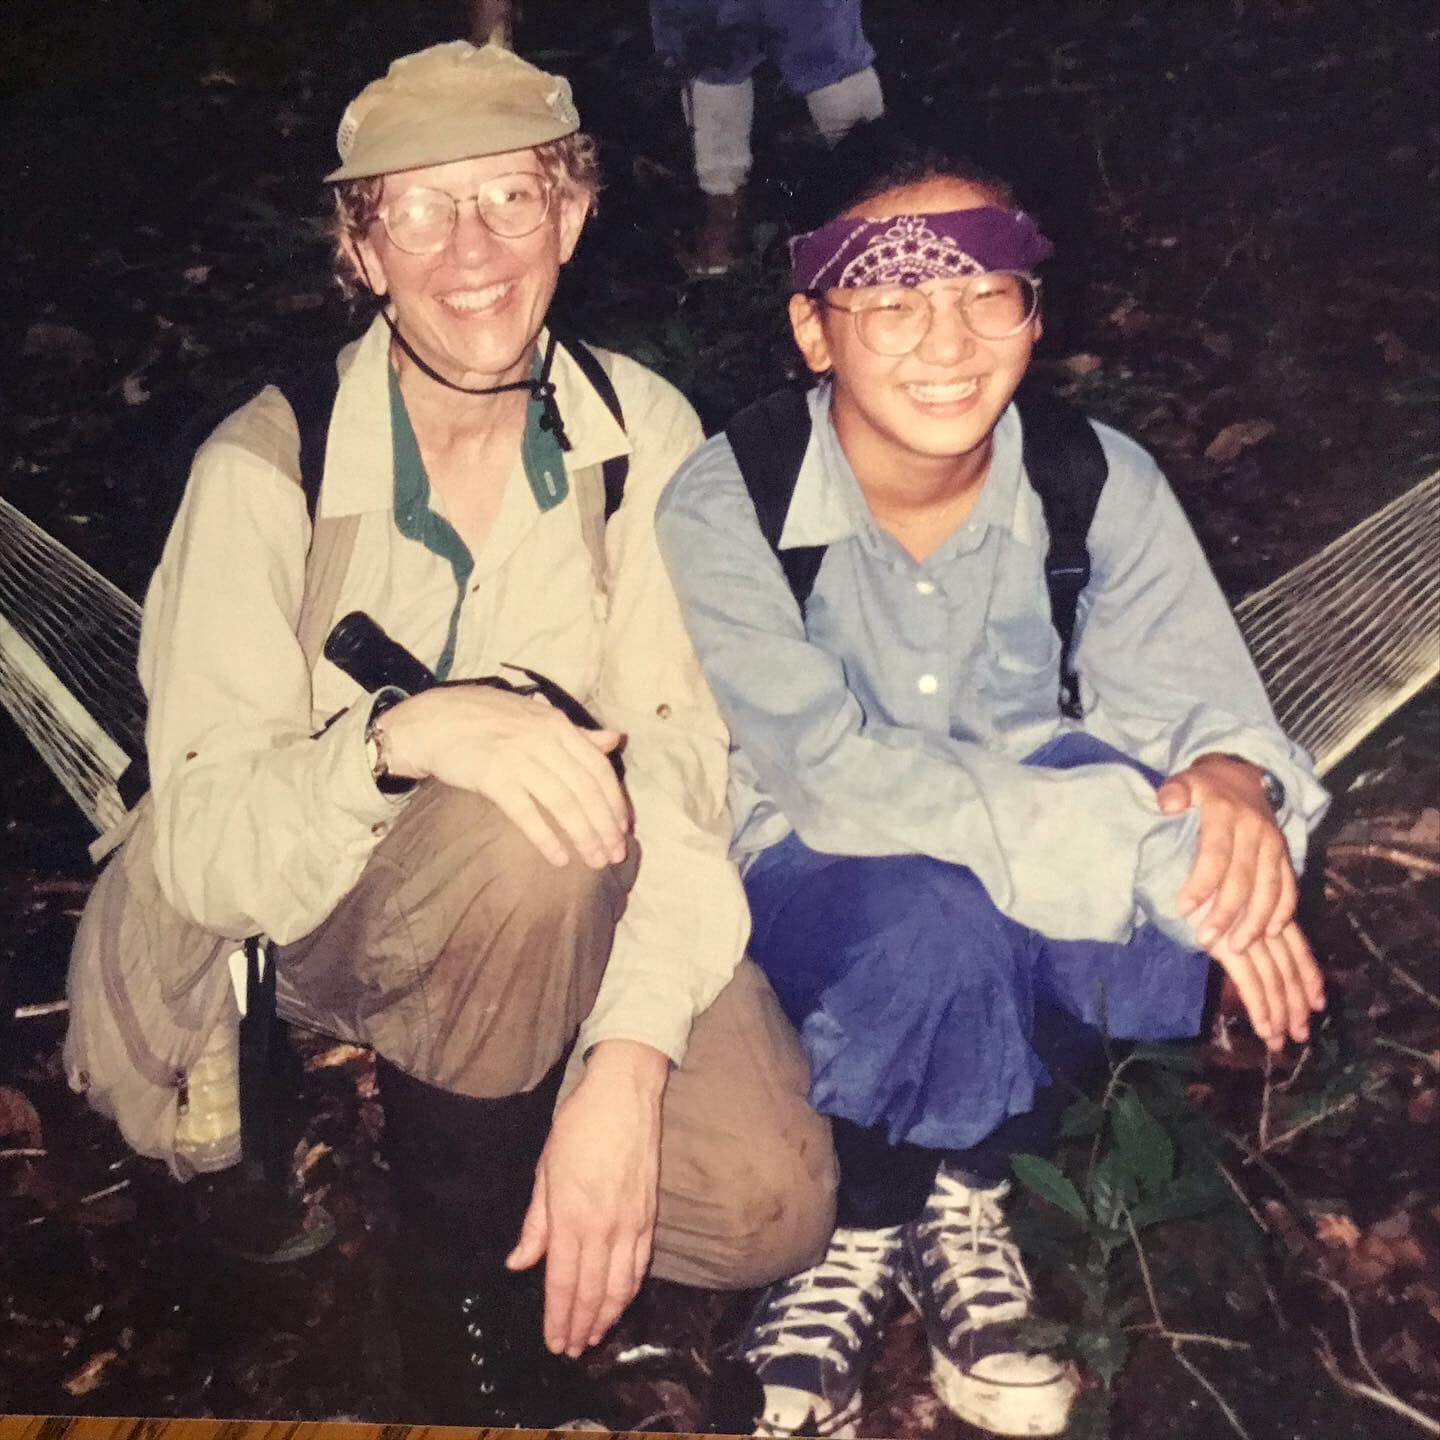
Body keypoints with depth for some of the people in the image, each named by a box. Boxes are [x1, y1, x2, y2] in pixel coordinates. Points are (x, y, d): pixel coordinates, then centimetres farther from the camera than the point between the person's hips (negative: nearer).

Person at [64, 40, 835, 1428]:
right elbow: (202, 848, -21)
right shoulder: (265, 468, -16)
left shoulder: (644, 429, -9)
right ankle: (462, 1246, -10)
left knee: (773, 1199, -20)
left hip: (579, 916, 3)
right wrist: (405, 735, -41)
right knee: (524, 824, -35)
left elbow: (686, 753, -18)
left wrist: (628, 1057, -31)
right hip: (328, 929, -2)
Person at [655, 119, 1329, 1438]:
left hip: (1038, 912, 3)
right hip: (802, 888, -3)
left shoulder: (1100, 482, -10)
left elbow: (1189, 693, -12)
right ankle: (850, 1234, -5)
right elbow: (833, 770, -29)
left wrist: (1232, 781, -38)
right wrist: (1143, 845, -36)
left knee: (1101, 781, -30)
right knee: (932, 912, -35)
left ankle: (966, 1192, -9)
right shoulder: (722, 513, -21)